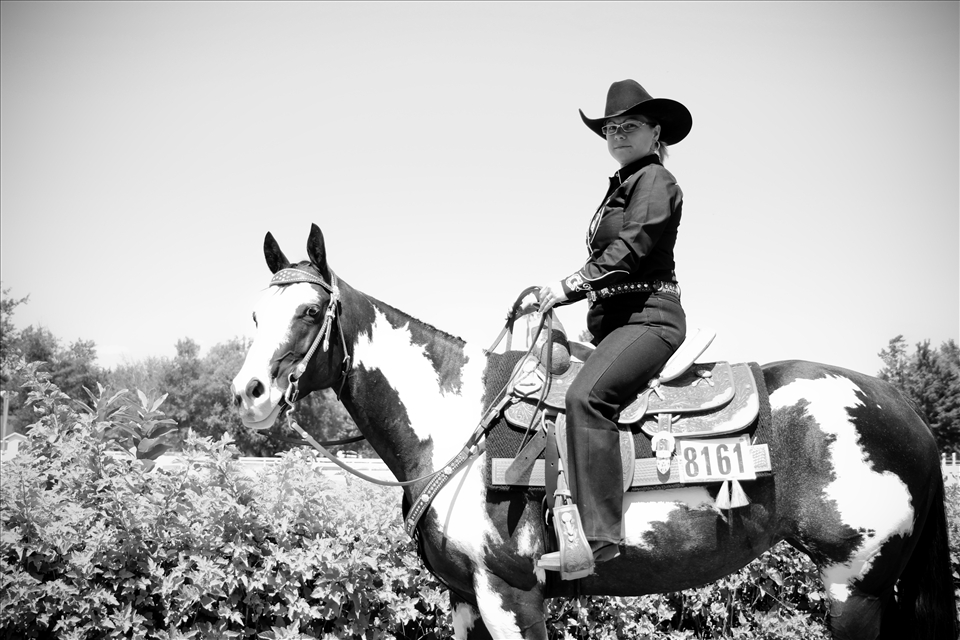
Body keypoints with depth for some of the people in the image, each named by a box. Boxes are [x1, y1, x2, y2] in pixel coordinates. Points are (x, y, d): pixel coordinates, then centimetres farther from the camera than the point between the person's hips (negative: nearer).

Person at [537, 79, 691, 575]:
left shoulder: (654, 180, -3)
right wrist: (561, 293, 12)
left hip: (649, 315, -10)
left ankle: (597, 537, -33)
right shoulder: (620, 186, 24)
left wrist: (572, 284, -21)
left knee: (586, 396, -31)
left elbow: (630, 247, -17)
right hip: (613, 320, 10)